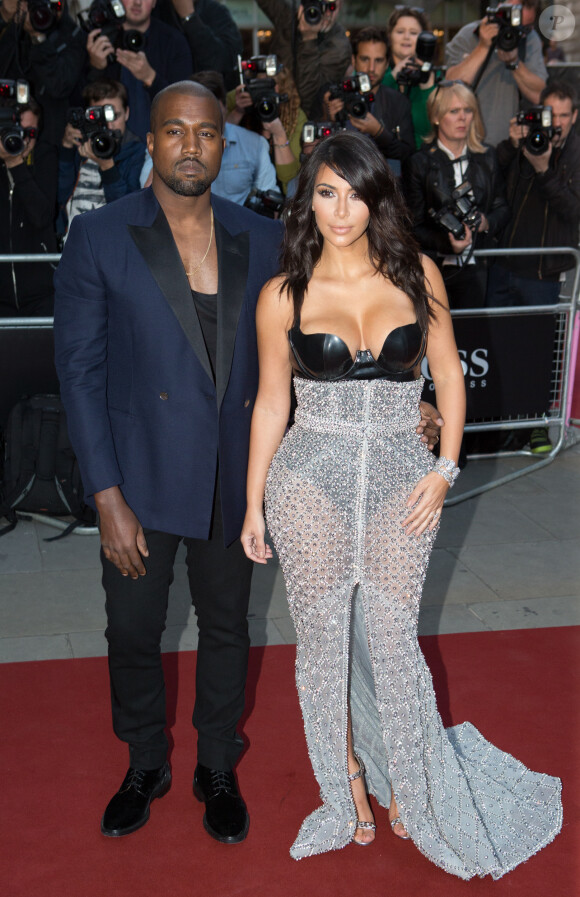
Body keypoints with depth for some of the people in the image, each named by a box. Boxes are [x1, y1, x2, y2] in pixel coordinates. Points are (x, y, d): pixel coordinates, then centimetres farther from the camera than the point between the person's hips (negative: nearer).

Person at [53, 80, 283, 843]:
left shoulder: (263, 240, 0)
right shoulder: (98, 237, -8)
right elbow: (80, 371, -8)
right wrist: (107, 497, -12)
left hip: (231, 478, 2)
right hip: (140, 478, -2)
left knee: (226, 626, 16)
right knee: (132, 631, 13)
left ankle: (218, 769, 39)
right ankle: (145, 766, 39)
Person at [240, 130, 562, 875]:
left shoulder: (417, 276, 1)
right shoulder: (283, 296, 0)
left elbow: (449, 375, 6)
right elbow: (271, 402, 6)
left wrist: (445, 468, -3)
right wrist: (254, 502, 6)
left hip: (400, 479, 0)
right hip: (311, 480, 0)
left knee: (391, 641, 5)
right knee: (323, 640, 7)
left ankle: (410, 788, 28)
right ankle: (348, 788, 28)